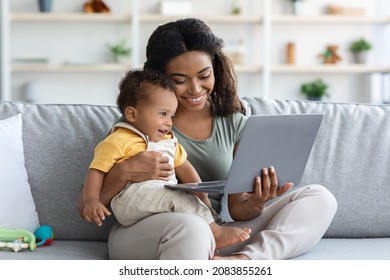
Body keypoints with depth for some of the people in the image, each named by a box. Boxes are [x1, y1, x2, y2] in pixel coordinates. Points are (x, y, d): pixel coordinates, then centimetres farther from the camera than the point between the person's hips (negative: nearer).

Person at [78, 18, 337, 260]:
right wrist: (123, 172, -24)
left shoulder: (234, 124, 6)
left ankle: (244, 259, -30)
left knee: (318, 198, -12)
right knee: (191, 227, -41)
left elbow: (236, 208, 5)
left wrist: (255, 204, -19)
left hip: (212, 239, 5)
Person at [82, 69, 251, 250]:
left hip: (166, 197, 9)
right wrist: (91, 201, -19)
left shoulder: (168, 141, 22)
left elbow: (184, 168, 24)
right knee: (181, 199, -27)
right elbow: (97, 171, -4)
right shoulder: (118, 141, -2)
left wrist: (202, 198, 14)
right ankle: (214, 232, -21)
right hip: (132, 198, -9)